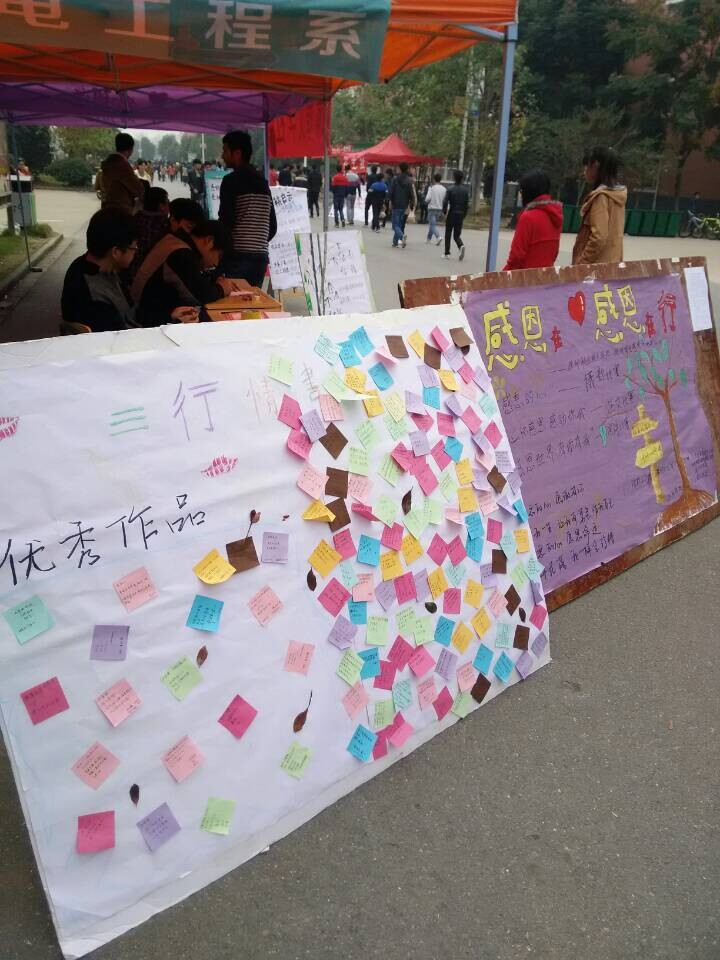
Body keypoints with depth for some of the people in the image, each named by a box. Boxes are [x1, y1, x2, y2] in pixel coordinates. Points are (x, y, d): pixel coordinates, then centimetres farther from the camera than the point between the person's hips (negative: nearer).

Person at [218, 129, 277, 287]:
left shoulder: (231, 180, -6)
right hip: (261, 256, 7)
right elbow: (273, 226, 17)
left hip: (237, 256, -7)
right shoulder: (263, 182, 16)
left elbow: (226, 220, -12)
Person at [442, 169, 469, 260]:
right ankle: (461, 246, -20)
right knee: (457, 235, 10)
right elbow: (467, 204, 2)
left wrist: (444, 212, 1)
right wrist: (464, 214, 9)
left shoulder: (450, 189, -8)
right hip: (460, 215, 3)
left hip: (451, 214, -3)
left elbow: (445, 202, -12)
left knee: (448, 235, 10)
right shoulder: (466, 190, 3)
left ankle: (447, 253, 10)